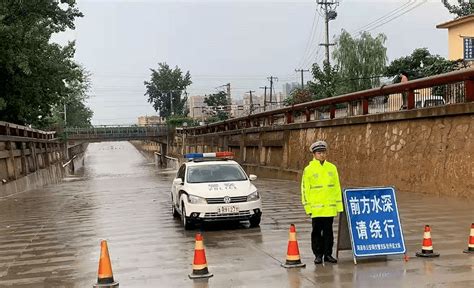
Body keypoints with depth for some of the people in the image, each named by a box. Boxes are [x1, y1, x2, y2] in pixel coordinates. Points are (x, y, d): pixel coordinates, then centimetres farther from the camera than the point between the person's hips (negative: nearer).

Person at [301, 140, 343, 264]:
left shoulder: (332, 168, 7)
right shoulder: (309, 169, -2)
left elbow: (337, 188, 11)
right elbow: (305, 189, -1)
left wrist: (339, 205, 8)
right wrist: (307, 206, -6)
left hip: (330, 207, 2)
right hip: (316, 208, -2)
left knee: (328, 231, 8)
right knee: (317, 231, 5)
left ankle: (328, 254, 18)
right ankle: (318, 255, 15)